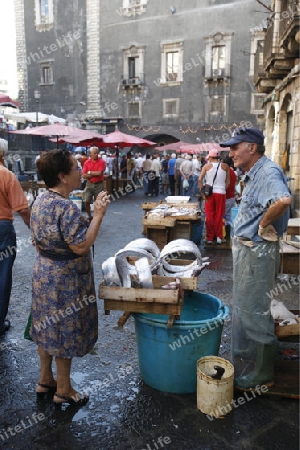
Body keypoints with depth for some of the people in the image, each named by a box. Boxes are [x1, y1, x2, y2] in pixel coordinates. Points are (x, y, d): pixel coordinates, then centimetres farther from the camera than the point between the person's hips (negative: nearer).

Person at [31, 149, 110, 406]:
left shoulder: (40, 201, 3)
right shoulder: (66, 207, -26)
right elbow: (81, 247, -26)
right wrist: (98, 214, -24)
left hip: (43, 273, 9)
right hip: (65, 278, -9)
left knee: (48, 328, 21)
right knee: (64, 334, 7)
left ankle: (45, 380, 39)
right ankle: (63, 391, 26)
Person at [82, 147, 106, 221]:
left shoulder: (102, 162, -6)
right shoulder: (87, 162, 1)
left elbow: (99, 173, -18)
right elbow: (84, 176, -4)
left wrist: (89, 172, -7)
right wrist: (95, 174, -12)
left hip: (99, 184, -2)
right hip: (89, 184, 2)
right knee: (86, 201, -3)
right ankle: (89, 217, 17)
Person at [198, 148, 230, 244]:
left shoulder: (207, 166, 0)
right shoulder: (225, 166, 2)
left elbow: (200, 180, -6)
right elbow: (228, 182, 2)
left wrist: (202, 192, -1)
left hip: (209, 193, 0)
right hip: (221, 193, 0)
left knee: (209, 216, 7)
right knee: (219, 216, 9)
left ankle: (209, 238, 11)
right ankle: (219, 237, 13)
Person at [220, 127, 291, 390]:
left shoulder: (269, 172, -19)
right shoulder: (254, 174, 12)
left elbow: (284, 200, -39)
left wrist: (263, 224, -26)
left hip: (257, 252, -11)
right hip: (246, 249, 11)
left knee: (253, 312, 1)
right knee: (243, 309, 20)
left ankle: (259, 376, 19)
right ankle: (244, 365, 38)